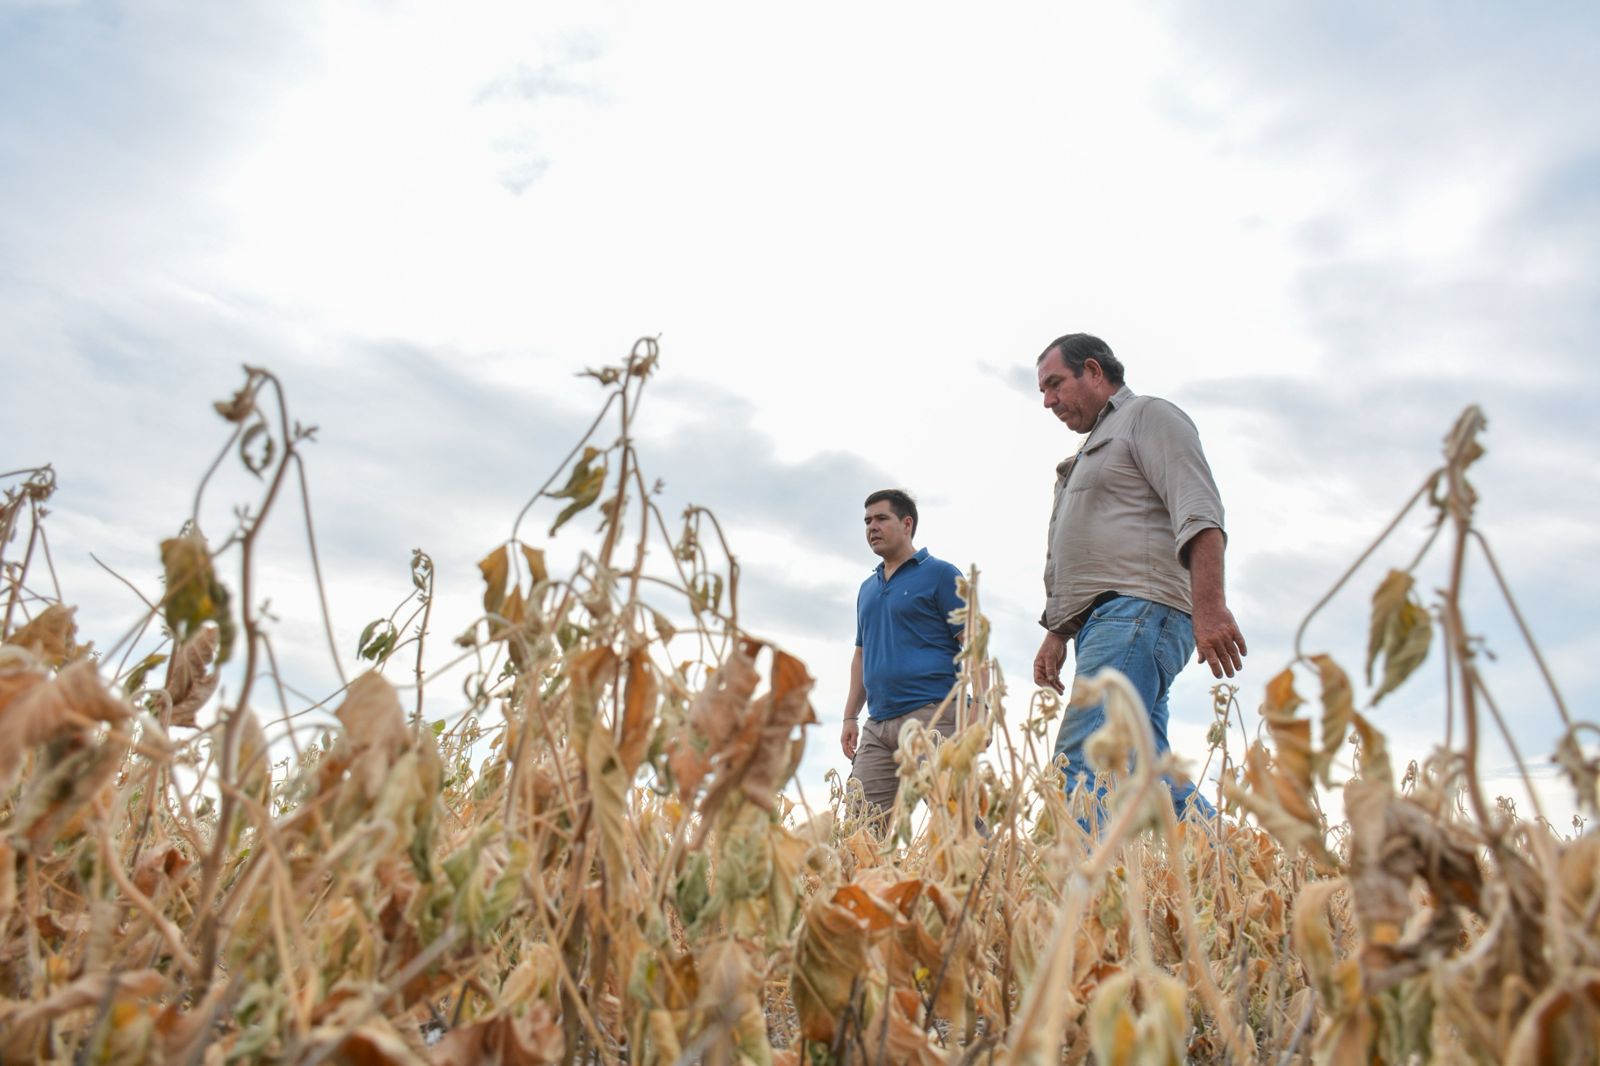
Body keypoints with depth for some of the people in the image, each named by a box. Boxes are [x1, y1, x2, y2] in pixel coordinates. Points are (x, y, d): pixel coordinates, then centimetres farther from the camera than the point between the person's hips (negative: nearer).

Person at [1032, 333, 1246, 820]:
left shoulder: (1148, 415, 6)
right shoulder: (1090, 453, 34)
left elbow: (1198, 513, -11)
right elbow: (1068, 563, 31)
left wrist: (1208, 605, -23)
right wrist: (1056, 634, 20)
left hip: (1139, 608, -9)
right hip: (1102, 623, 9)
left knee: (1083, 762, -20)